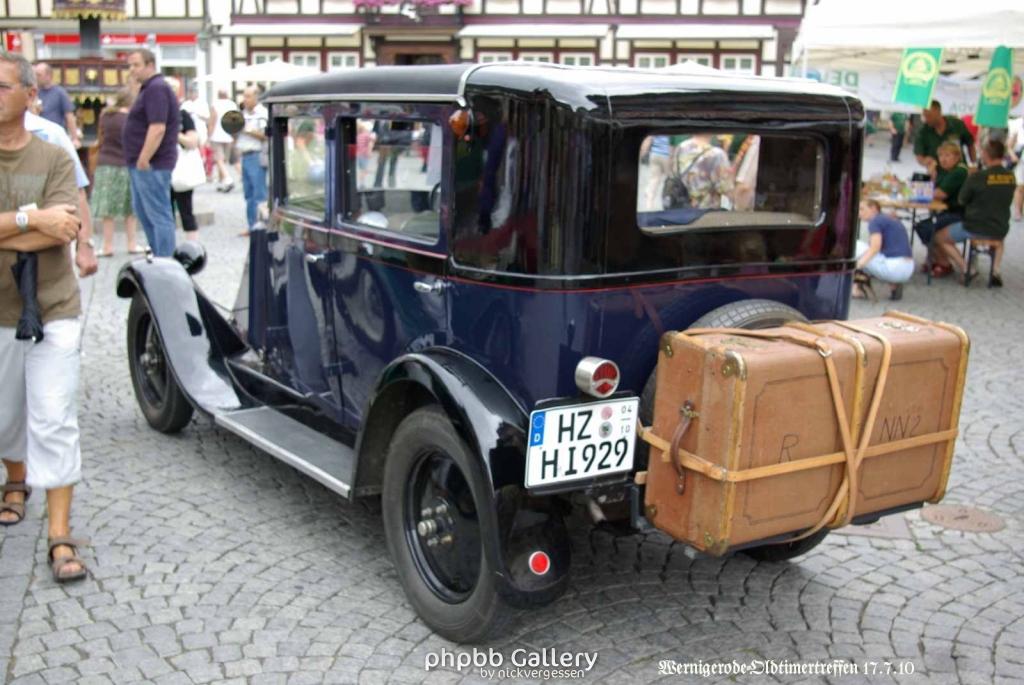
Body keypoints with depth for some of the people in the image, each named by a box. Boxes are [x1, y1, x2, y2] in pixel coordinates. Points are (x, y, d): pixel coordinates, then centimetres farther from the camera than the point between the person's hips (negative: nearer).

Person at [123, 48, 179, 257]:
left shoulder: (156, 88, -16)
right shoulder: (150, 88, 17)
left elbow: (157, 128, -26)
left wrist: (143, 160, -24)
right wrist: (139, 161, 19)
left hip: (151, 164, -11)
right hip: (142, 163, 11)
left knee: (158, 215, -6)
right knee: (142, 210, 19)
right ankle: (156, 254, 27)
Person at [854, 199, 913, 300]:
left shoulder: (875, 221, -2)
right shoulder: (892, 221, 25)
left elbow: (875, 247, -17)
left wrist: (858, 265, -21)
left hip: (893, 267, -8)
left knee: (856, 246, 2)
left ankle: (857, 288, -2)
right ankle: (894, 285, 10)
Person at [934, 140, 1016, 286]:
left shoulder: (977, 177, -19)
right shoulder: (1011, 177, -3)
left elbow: (962, 200, -5)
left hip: (974, 229, -5)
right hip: (1000, 230, 5)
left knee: (941, 237, 17)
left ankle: (963, 270, 2)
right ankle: (996, 269, 20)